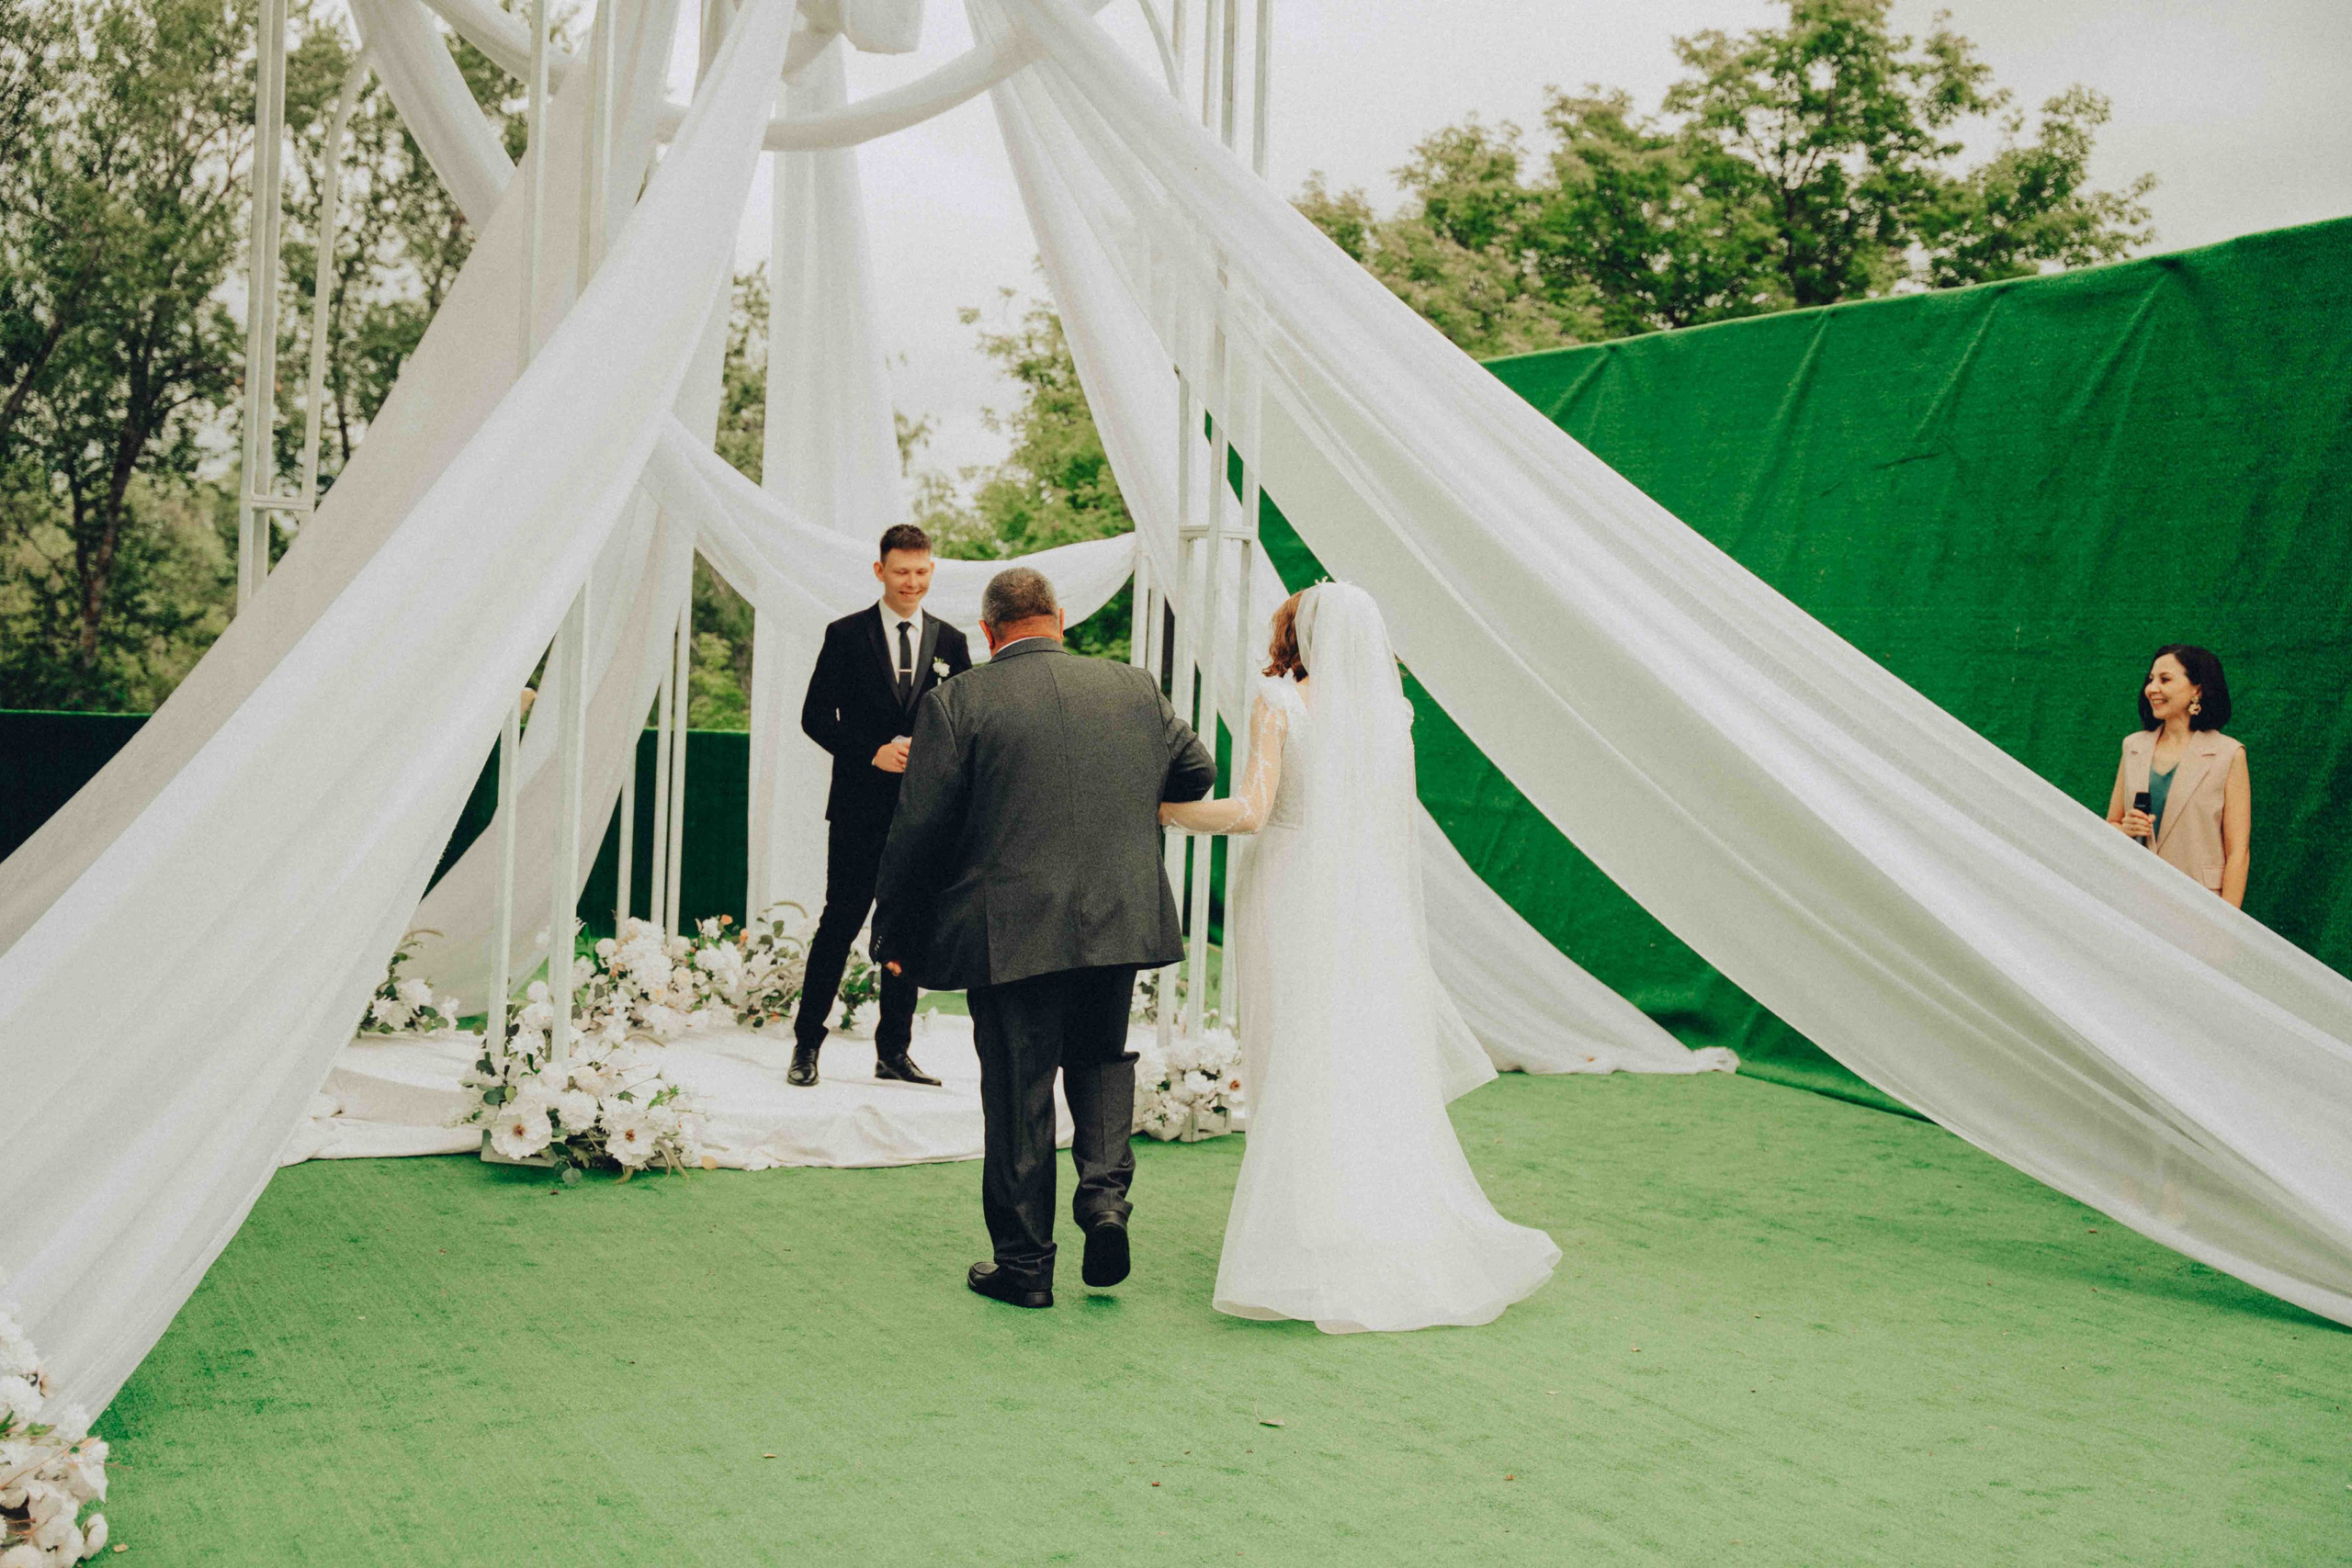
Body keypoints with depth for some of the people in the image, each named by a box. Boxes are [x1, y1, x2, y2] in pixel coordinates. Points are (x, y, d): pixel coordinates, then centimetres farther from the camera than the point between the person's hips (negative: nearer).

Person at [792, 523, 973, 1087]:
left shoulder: (951, 642, 10)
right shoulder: (846, 635, 2)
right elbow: (816, 716, -1)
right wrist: (872, 752, -13)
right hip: (861, 807, -3)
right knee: (841, 922, -2)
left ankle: (894, 1051, 16)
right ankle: (806, 1045, 9)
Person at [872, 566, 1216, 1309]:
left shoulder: (957, 702, -6)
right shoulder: (1135, 688, 6)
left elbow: (918, 829, -6)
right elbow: (1197, 772, 15)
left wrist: (894, 933, 4)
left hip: (1009, 932, -3)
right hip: (1120, 921, 3)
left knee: (1017, 1091, 7)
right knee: (1101, 1056, 23)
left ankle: (1024, 1262, 15)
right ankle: (1105, 1191, 3)